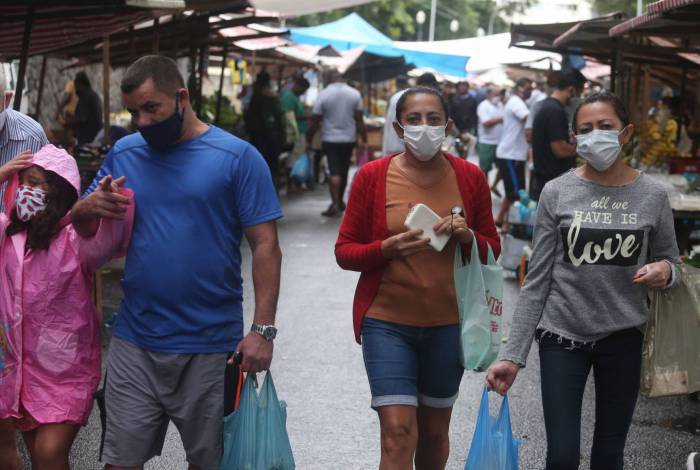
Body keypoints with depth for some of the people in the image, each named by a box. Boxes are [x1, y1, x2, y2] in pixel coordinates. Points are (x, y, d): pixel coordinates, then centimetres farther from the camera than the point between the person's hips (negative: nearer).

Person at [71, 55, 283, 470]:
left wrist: (263, 330, -14)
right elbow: (82, 232, 13)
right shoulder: (123, 155, 7)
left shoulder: (237, 157, -5)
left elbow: (266, 248, -6)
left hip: (210, 347, -3)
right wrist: (86, 209, -11)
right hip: (135, 342, 3)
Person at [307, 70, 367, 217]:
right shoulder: (354, 94, -2)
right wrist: (364, 139, 5)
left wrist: (309, 138, 5)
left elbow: (315, 121, -5)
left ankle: (335, 204, -17)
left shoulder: (323, 95, -8)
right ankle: (340, 202, 25)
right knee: (344, 171, 14)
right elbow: (359, 120, -3)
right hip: (349, 138, 2)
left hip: (330, 139, -2)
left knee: (334, 172, -4)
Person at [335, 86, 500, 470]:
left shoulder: (469, 177, 1)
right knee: (398, 434, -11)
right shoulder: (372, 176, -4)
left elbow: (492, 250, 9)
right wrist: (387, 248, -20)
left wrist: (467, 236, -13)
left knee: (435, 431, 15)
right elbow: (345, 251, -1)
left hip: (447, 324, 3)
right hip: (387, 322, -2)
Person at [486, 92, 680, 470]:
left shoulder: (652, 196, -3)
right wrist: (513, 354, -8)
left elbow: (670, 262, 10)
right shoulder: (556, 193, -6)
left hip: (623, 336, 1)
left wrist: (665, 271, -16)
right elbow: (538, 280, -3)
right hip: (561, 334, -1)